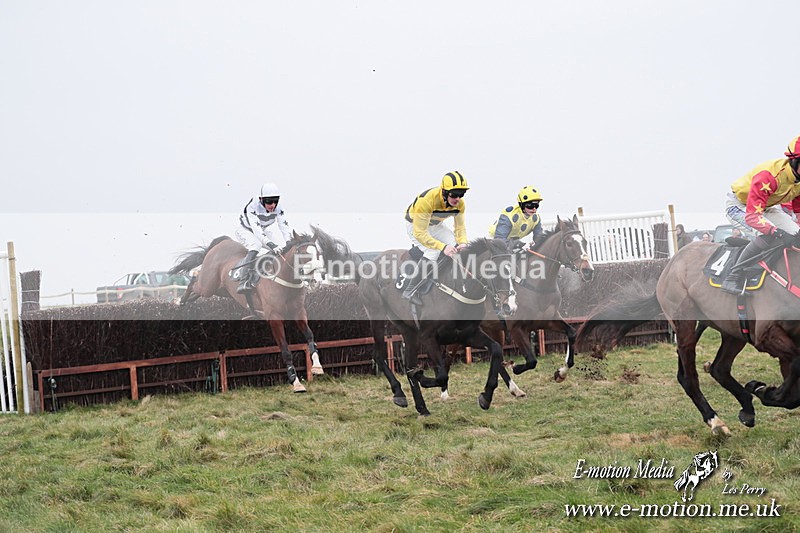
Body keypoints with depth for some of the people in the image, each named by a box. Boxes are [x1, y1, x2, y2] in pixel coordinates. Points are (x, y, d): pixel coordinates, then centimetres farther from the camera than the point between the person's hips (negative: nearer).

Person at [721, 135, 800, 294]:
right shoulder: (768, 176, -39)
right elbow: (752, 216, -44)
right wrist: (778, 233, -54)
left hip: (766, 207, 8)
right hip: (739, 205, -8)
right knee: (769, 235, -31)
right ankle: (733, 277, -27)